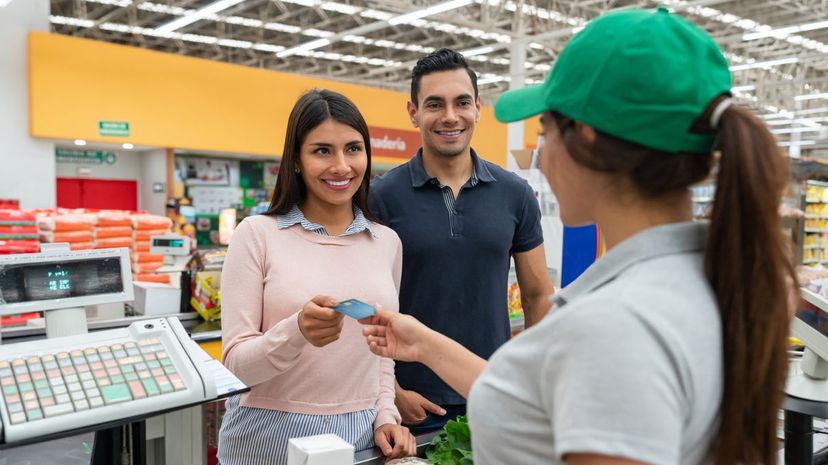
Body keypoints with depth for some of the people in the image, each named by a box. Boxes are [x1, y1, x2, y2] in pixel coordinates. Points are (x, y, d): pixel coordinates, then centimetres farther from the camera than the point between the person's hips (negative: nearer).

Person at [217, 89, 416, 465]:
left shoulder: (387, 242, 3)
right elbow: (235, 364, -10)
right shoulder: (258, 234, -8)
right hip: (272, 434, -3)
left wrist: (385, 415, 0)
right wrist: (297, 333, -27)